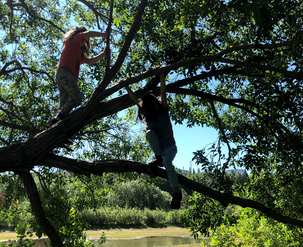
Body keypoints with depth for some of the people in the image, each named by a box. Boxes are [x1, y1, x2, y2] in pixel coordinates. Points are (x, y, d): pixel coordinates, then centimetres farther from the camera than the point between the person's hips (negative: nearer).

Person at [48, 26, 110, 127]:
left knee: (64, 104, -3)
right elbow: (88, 34, 0)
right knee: (77, 97, -23)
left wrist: (103, 54, 23)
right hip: (64, 72, -9)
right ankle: (58, 119, -31)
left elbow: (89, 61, 29)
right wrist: (103, 34, 11)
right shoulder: (73, 39, 16)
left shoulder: (79, 53, 37)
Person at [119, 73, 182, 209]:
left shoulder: (163, 110, -12)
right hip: (158, 147, 4)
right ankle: (158, 158, -17)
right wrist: (126, 86, -9)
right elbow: (134, 98, -3)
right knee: (149, 132, -25)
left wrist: (161, 75, -28)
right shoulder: (146, 113, -1)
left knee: (167, 162, -32)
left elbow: (163, 92, -22)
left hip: (170, 147, -4)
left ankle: (177, 191, -28)